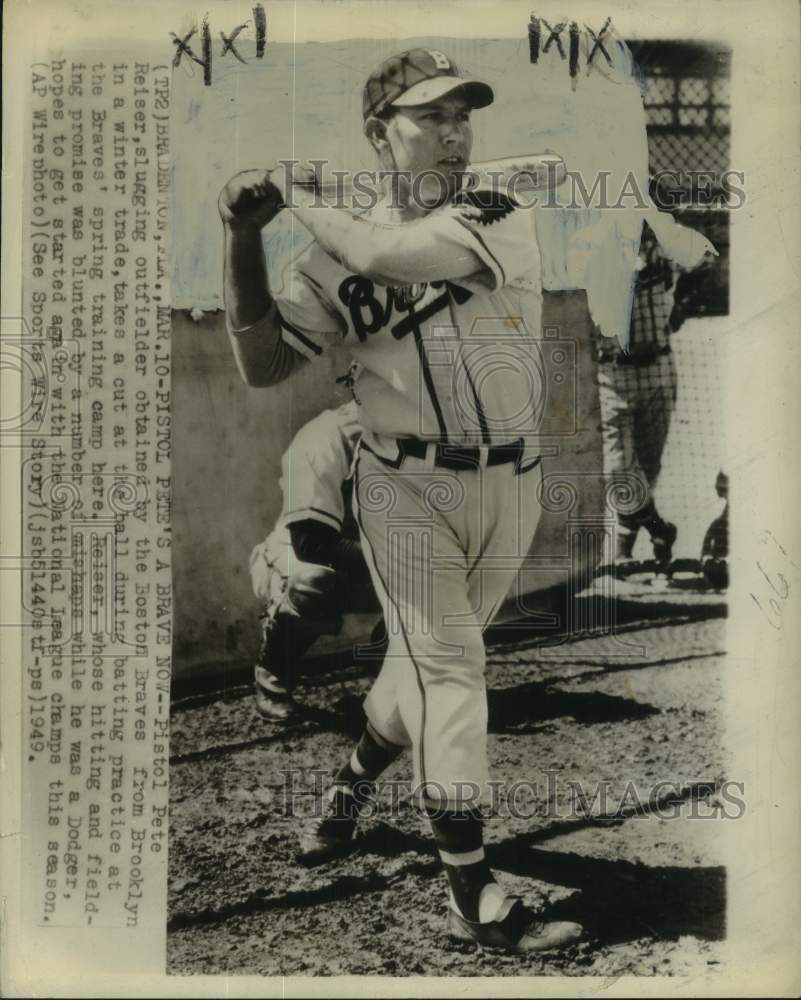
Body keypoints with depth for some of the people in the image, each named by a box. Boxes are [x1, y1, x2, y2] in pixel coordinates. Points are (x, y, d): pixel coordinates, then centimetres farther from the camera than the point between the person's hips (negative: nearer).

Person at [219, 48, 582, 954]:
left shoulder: (502, 222, -4)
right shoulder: (333, 255, 0)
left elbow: (387, 255, -22)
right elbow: (261, 366, -3)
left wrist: (299, 199, -6)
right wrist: (244, 237, -10)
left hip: (508, 487, 2)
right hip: (405, 487, -2)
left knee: (427, 666, 16)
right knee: (448, 673, -6)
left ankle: (349, 788, 42)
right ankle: (475, 900, 4)